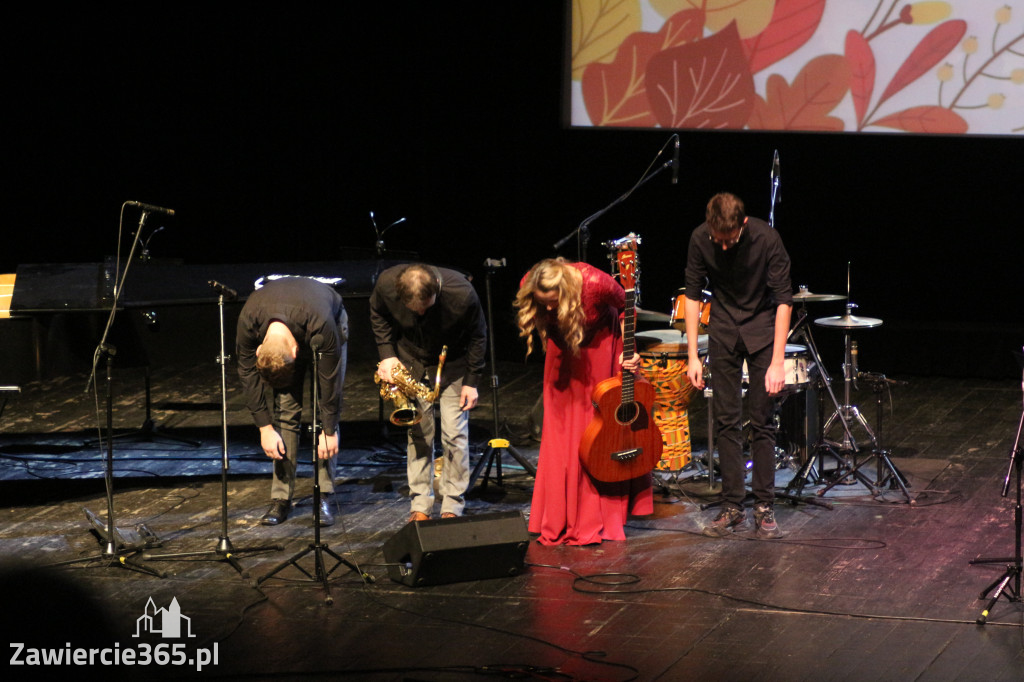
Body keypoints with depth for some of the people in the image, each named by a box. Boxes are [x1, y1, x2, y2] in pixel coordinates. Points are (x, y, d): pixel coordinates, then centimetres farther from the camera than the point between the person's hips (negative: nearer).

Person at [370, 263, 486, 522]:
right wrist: (387, 353, -12)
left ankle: (452, 508, 4)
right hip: (411, 364, 2)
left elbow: (477, 335, -13)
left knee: (455, 434, -6)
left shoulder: (462, 294, -34)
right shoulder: (386, 284, -28)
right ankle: (420, 506, 9)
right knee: (418, 433, 1)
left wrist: (471, 381, -11)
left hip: (452, 365, -2)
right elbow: (378, 315, -2)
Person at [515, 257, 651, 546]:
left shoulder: (594, 283, -36)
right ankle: (561, 521, 6)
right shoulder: (529, 288, -26)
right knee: (559, 432, 0)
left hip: (600, 341, -3)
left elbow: (625, 306, -15)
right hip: (563, 347, 3)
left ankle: (598, 521, 6)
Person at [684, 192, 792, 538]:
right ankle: (732, 506, 6)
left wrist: (777, 362, -23)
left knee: (762, 421, -5)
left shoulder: (766, 239, -23)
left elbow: (784, 301, -18)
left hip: (762, 329, -2)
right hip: (723, 331, 2)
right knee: (726, 420, 0)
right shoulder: (700, 239, -15)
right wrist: (693, 355, -5)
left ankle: (764, 507, 2)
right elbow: (692, 294, -3)